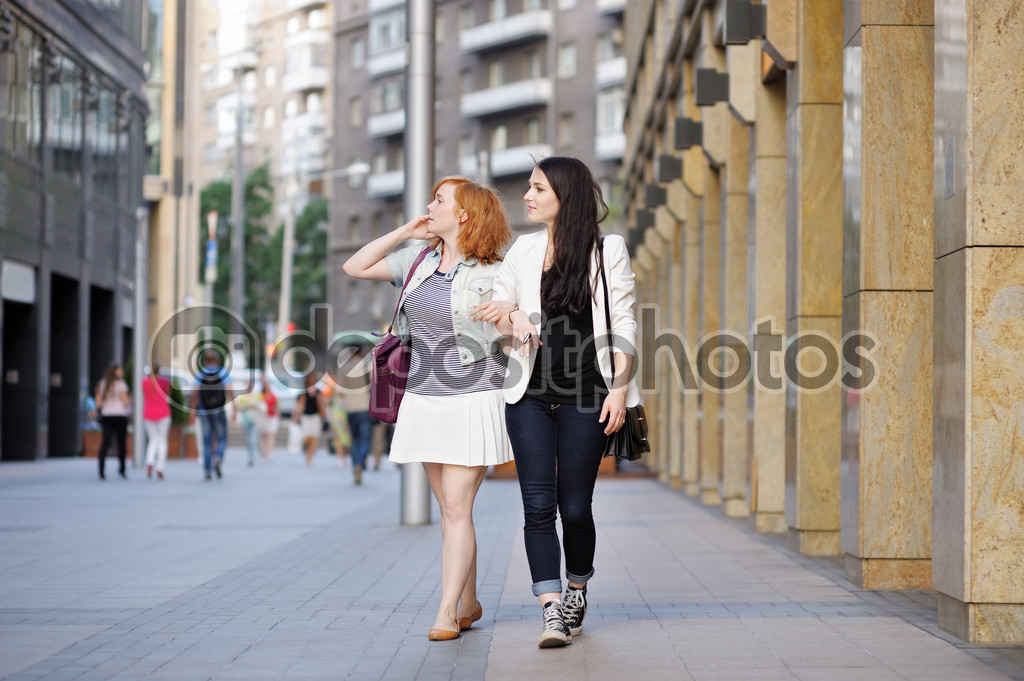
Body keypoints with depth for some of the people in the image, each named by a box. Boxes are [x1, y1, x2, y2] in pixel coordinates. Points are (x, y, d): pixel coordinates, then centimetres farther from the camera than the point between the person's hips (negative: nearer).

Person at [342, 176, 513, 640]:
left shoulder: (491, 275, -6)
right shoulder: (420, 260, 11)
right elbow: (355, 267, 12)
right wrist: (404, 232, 7)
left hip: (471, 400, -6)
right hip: (423, 400, 6)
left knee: (456, 508, -9)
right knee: (450, 508, 11)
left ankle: (447, 613, -6)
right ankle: (469, 604, 21)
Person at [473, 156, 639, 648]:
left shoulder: (608, 250, 1)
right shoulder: (525, 250, 10)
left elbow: (624, 326, 0)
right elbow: (498, 306, 19)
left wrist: (619, 389, -8)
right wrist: (507, 320, -5)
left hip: (585, 396, -3)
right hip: (530, 395, 3)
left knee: (575, 507, 2)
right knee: (538, 506, -6)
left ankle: (576, 595, 26)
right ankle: (551, 613, -6)